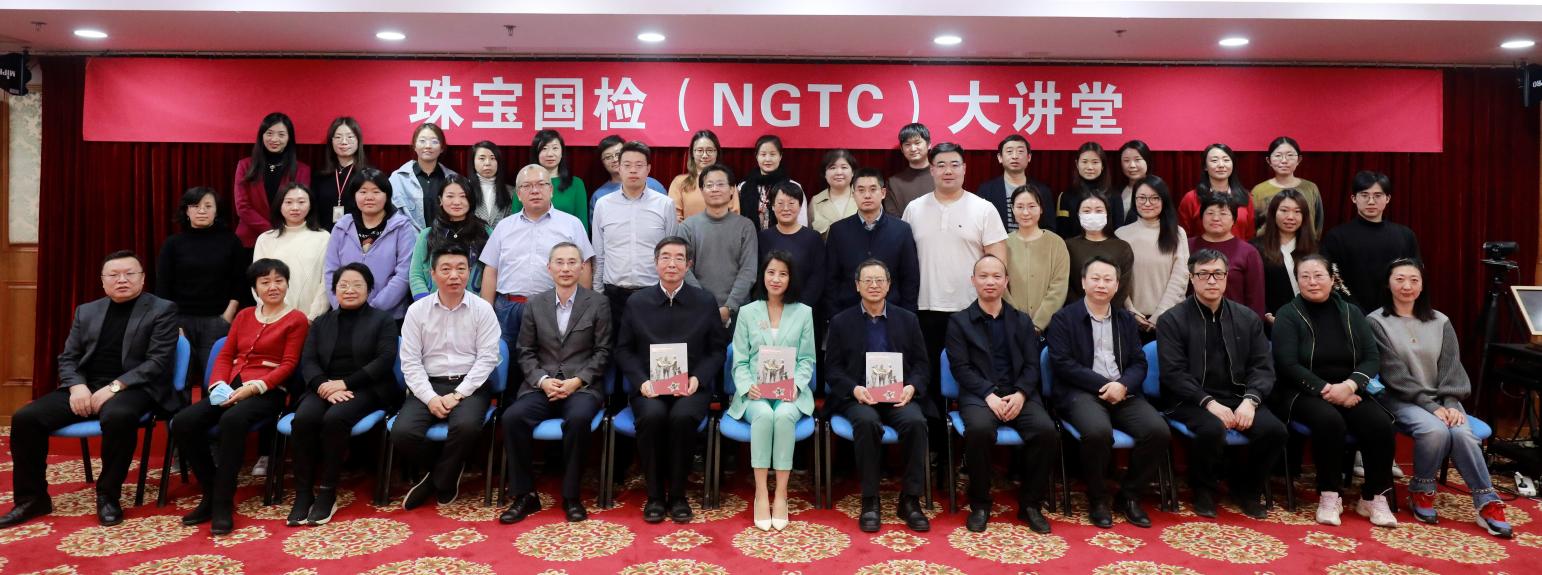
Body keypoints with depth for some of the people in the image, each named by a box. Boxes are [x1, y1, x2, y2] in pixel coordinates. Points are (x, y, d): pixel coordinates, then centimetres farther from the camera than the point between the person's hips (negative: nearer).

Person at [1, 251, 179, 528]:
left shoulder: (162, 310, 0)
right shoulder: (86, 311, 17)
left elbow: (159, 361, -9)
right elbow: (67, 358, 15)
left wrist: (114, 387, -19)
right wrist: (77, 386, -7)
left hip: (131, 388, -6)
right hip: (85, 387, 6)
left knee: (118, 417, -37)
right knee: (25, 418, -15)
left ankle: (108, 496, -18)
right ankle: (32, 498, 2)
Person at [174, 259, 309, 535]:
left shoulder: (296, 320, 4)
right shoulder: (244, 316, 22)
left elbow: (288, 364, -5)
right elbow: (225, 355, 17)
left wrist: (254, 386, -18)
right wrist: (218, 385, -3)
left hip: (267, 392, -6)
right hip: (230, 388, 6)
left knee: (232, 420, -37)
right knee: (182, 422, -21)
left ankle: (223, 503, -26)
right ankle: (211, 493, -5)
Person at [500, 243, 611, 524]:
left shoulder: (598, 303, 5)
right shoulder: (535, 304, 12)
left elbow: (602, 352, 2)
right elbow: (525, 352, 10)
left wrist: (577, 381, -11)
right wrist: (542, 380, -8)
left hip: (583, 386, -2)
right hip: (541, 385, 3)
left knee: (578, 418, -34)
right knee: (512, 417, -26)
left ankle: (571, 496, -15)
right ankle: (524, 495, -11)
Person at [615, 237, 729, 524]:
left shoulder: (706, 301, 7)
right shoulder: (636, 302, 9)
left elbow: (718, 350, 6)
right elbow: (623, 350, 9)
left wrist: (698, 379, -11)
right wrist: (641, 381, -9)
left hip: (691, 387, 0)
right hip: (649, 388, 1)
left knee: (683, 416, -33)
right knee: (652, 415, -32)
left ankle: (677, 494, -12)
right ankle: (654, 494, -12)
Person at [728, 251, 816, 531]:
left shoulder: (804, 312, 11)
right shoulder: (747, 312, 11)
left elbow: (807, 359, 7)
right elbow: (739, 362, 6)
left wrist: (796, 385, -13)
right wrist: (748, 387, -13)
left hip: (790, 393, 0)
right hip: (755, 393, 0)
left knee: (784, 415, -35)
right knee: (763, 414, -34)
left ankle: (781, 494, -28)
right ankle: (760, 493, -30)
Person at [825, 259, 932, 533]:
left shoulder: (908, 320, 15)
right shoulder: (841, 322, 10)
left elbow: (922, 364, 12)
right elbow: (833, 369, 5)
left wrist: (912, 387, -10)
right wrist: (855, 389, -14)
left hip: (899, 396, 2)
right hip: (858, 398, -1)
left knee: (915, 421, -30)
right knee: (867, 422, -34)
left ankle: (910, 500, -16)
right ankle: (869, 501, -21)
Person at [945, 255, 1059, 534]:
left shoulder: (1022, 321, 17)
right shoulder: (959, 322, 8)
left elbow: (1032, 365, 9)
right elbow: (960, 367, -2)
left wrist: (1020, 394, -11)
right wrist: (989, 395, -16)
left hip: (1018, 393, 3)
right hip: (978, 394, -2)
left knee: (1047, 431, -26)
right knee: (979, 429, -35)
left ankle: (1030, 503, -4)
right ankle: (980, 503, -12)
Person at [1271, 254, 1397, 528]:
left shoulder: (1351, 313, 11)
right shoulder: (1287, 315, -1)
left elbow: (1373, 357, 3)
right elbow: (1288, 365, -10)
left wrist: (1349, 385, -16)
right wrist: (1326, 389, -19)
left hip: (1348, 391, 4)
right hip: (1304, 392, -4)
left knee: (1380, 423, -24)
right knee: (1329, 420, -33)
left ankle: (1373, 498, -7)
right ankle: (1329, 497, -19)